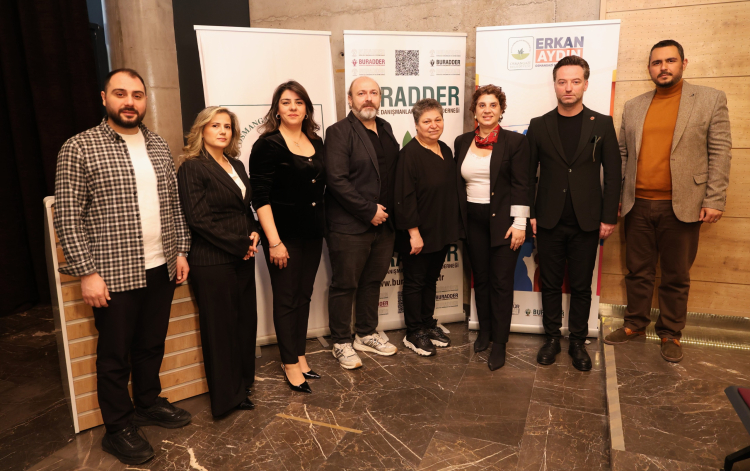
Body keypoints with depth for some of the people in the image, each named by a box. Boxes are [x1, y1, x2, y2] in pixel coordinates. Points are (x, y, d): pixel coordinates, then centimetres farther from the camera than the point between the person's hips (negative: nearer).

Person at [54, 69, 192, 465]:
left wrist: (180, 250, 10)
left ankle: (148, 403, 39)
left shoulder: (159, 147, 8)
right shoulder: (79, 148, -9)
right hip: (113, 274, -5)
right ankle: (118, 428, 26)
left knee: (152, 345, 18)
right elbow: (68, 217, -11)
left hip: (161, 268, 5)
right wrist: (86, 272, -14)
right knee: (116, 354, 9)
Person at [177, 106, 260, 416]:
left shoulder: (236, 165, 14)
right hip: (213, 261, -7)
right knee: (220, 327, 4)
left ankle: (241, 386, 30)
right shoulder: (192, 167, -8)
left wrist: (254, 233, 1)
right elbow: (199, 219, -15)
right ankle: (226, 397, 21)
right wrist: (240, 245, -13)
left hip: (243, 259, 7)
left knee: (246, 321, 12)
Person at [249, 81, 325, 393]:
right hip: (284, 234, -6)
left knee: (304, 296, 13)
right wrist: (274, 241, -18)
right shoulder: (268, 145, -10)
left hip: (312, 232, 6)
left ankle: (300, 357, 26)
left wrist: (322, 225, 11)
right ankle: (290, 365, 17)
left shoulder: (315, 142, 9)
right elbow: (260, 197, -14)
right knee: (286, 299, 4)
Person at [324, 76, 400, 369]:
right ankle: (342, 343, 20)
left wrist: (388, 211, 3)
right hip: (349, 226, -7)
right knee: (344, 285, 5)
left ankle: (366, 335, 33)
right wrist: (369, 211, -18)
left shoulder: (385, 129, 13)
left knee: (372, 281, 17)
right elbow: (336, 179, -18)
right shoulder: (339, 132, -9)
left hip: (383, 223, 7)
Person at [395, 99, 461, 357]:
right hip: (419, 233, -7)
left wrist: (452, 227, 15)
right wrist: (414, 232, -21)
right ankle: (414, 333, 18)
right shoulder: (409, 154, -16)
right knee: (415, 282, 6)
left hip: (442, 231, 7)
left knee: (431, 279, 18)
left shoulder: (445, 150, 9)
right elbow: (405, 196, -19)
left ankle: (428, 324, 32)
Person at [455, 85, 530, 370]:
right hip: (473, 221, 4)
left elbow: (521, 185, -7)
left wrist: (519, 224, -12)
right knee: (480, 279, 13)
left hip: (503, 221, -4)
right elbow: (458, 183, 11)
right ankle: (484, 330, 30)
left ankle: (499, 343, 10)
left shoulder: (515, 142, -4)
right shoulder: (462, 142, 9)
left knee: (501, 282, 0)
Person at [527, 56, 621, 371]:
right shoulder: (539, 126, 3)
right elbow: (528, 174, 4)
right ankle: (552, 338, 24)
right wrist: (529, 214, -1)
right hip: (549, 222, 1)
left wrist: (609, 217, -3)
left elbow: (612, 174, 1)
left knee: (581, 286, 9)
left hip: (587, 223, 0)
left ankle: (578, 342, 24)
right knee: (550, 284, 10)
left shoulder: (602, 124, 2)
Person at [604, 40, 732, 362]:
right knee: (638, 271, 12)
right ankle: (635, 324, 27)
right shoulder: (633, 107, 10)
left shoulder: (711, 100, 2)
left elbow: (720, 152, -2)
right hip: (638, 205, 3)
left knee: (676, 277, 9)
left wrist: (715, 201, -8)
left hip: (682, 207, -2)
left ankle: (670, 333, 24)